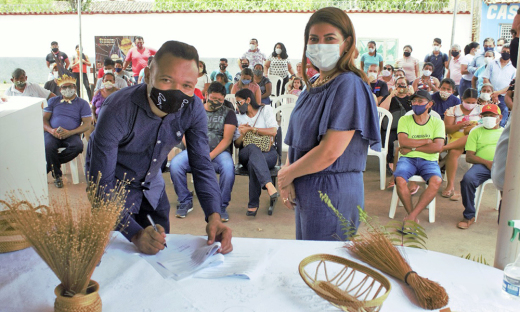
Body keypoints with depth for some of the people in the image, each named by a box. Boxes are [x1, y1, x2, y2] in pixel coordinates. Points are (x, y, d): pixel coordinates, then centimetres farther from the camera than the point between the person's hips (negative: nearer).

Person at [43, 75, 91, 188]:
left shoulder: (82, 103, 13)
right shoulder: (53, 101, 20)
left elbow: (87, 124, 2)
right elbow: (44, 119, 14)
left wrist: (70, 132, -14)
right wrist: (51, 130, -11)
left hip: (71, 135, -1)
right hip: (53, 133, 1)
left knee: (78, 146, -35)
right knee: (48, 146, -34)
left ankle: (50, 165, -15)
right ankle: (57, 175, -12)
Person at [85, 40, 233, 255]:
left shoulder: (193, 109, -21)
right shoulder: (117, 111, -35)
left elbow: (202, 165, -18)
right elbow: (101, 183, -33)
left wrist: (214, 216, -33)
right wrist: (135, 234, -45)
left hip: (152, 186, 4)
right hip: (114, 188, -4)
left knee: (161, 252, 14)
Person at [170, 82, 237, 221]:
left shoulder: (228, 113, 10)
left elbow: (227, 139, -1)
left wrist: (210, 156, -14)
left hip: (219, 151, -2)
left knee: (228, 168, -35)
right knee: (175, 164, -27)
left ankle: (221, 205, -15)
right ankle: (185, 202, -5)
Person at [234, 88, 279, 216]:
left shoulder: (266, 109, 10)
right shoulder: (239, 117, 19)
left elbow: (273, 132, -7)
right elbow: (237, 144, 13)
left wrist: (251, 128, -8)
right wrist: (243, 134, -8)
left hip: (268, 152, -1)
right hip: (246, 153, 2)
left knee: (253, 162, -38)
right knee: (253, 148, -38)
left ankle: (253, 204, -31)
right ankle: (268, 184, -55)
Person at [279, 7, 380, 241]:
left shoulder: (349, 85, -16)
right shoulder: (313, 84, 10)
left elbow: (330, 151, -23)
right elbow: (296, 137, 9)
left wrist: (286, 175, -11)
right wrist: (287, 180, -6)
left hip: (332, 193, -8)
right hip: (304, 191, 8)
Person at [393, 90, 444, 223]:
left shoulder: (437, 122, 8)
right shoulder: (404, 120, 9)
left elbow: (438, 147, -6)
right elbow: (403, 142, -8)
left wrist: (413, 147, -8)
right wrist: (427, 140, -4)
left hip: (429, 160, 0)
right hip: (408, 159, 0)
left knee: (436, 181, -33)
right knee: (400, 179, -32)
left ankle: (412, 216, -27)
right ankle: (413, 216, -14)